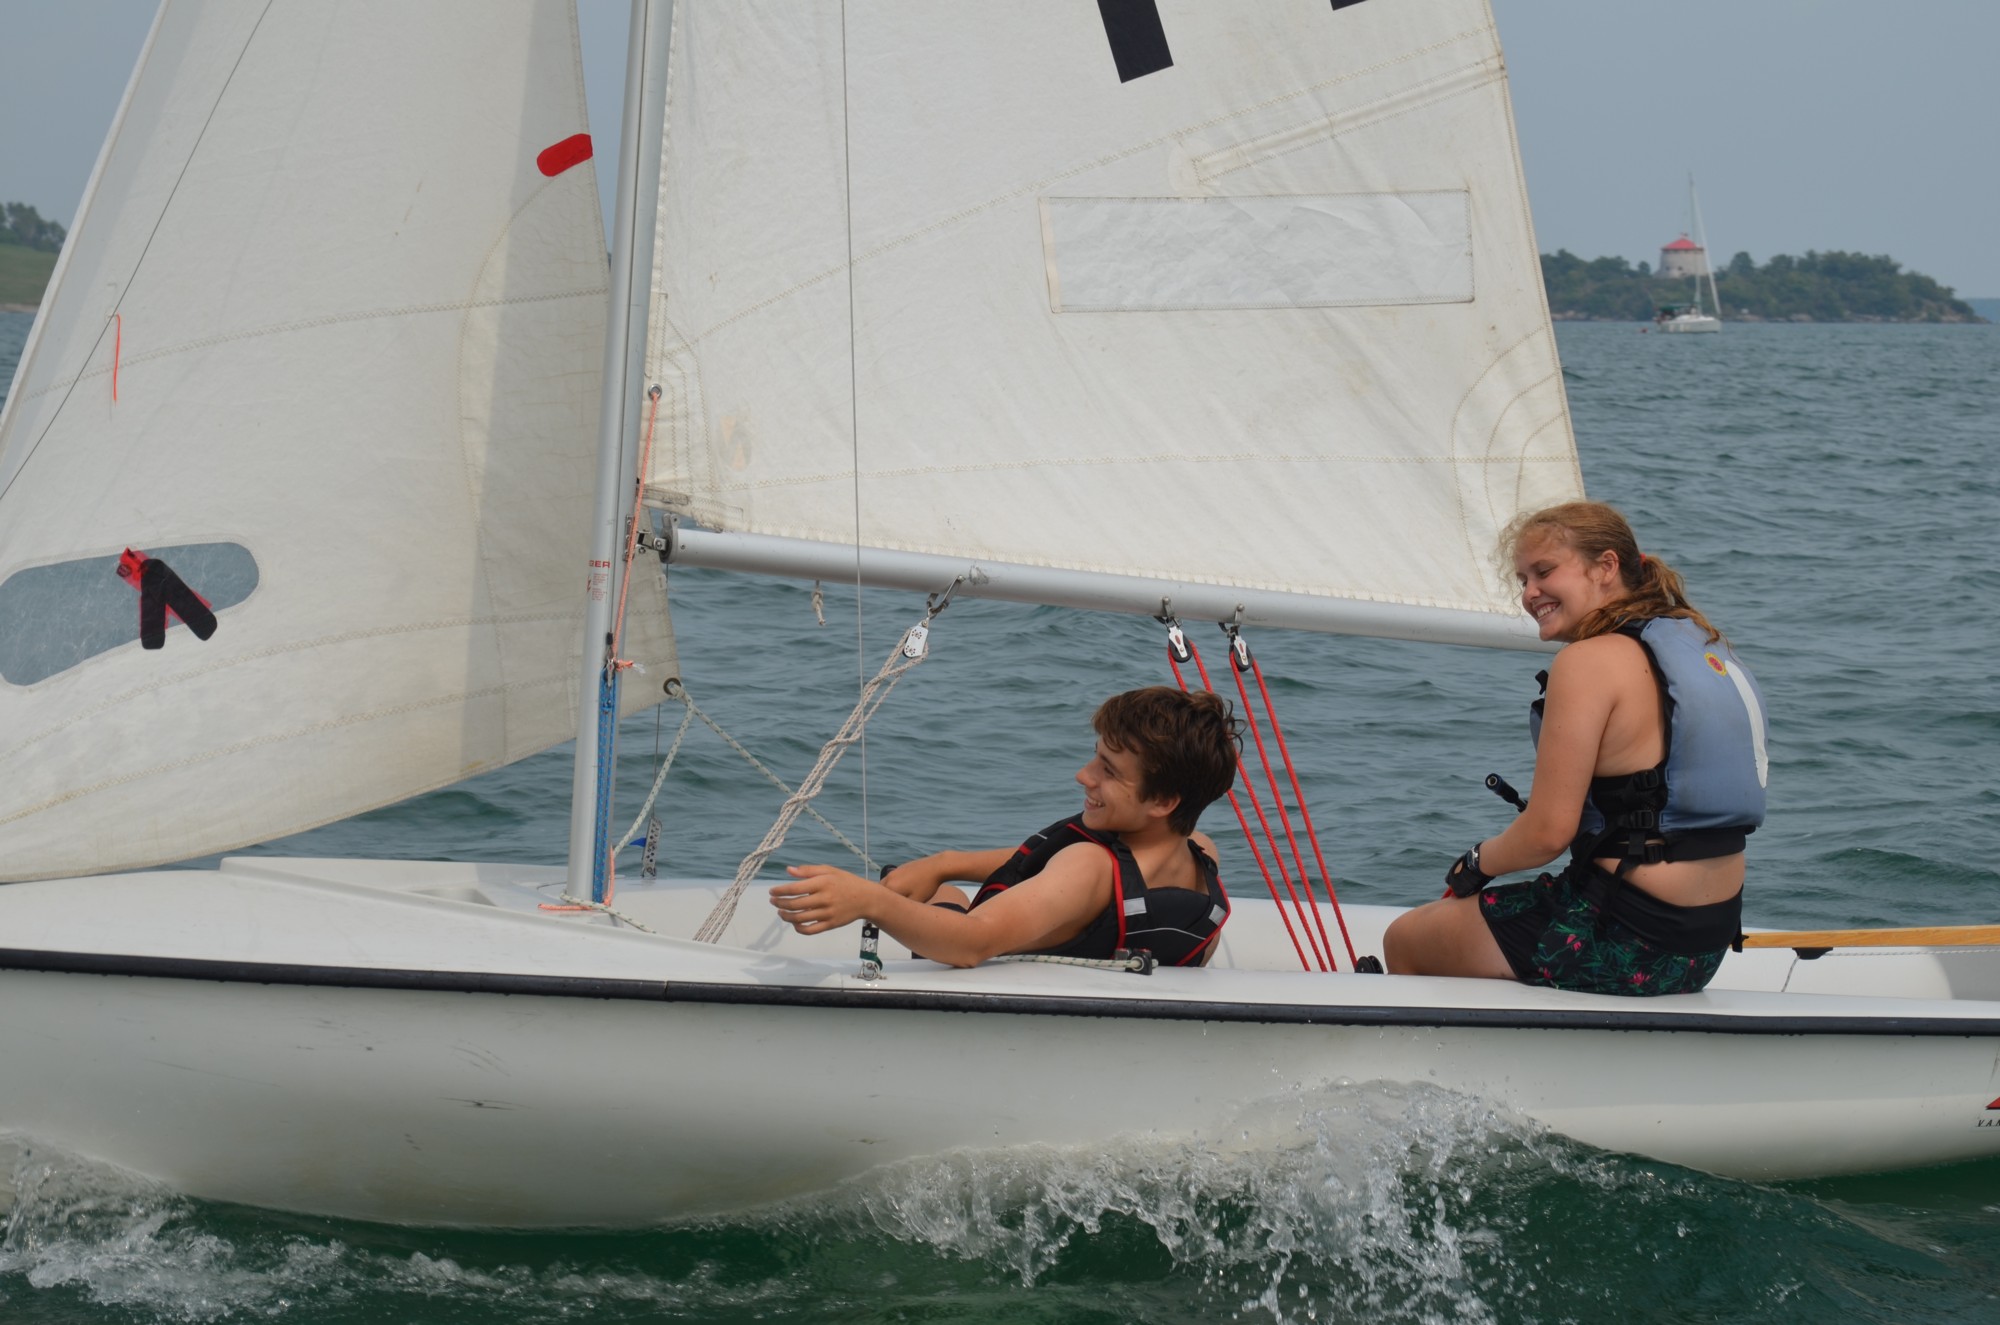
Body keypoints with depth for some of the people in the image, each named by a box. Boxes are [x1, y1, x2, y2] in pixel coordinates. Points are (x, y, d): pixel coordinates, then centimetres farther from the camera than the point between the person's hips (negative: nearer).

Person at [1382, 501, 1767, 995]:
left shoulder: (1588, 661, -16)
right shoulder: (1705, 646, 9)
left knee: (1405, 940, 15)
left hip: (1626, 939, -9)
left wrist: (1478, 863, 3)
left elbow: (1548, 831, -17)